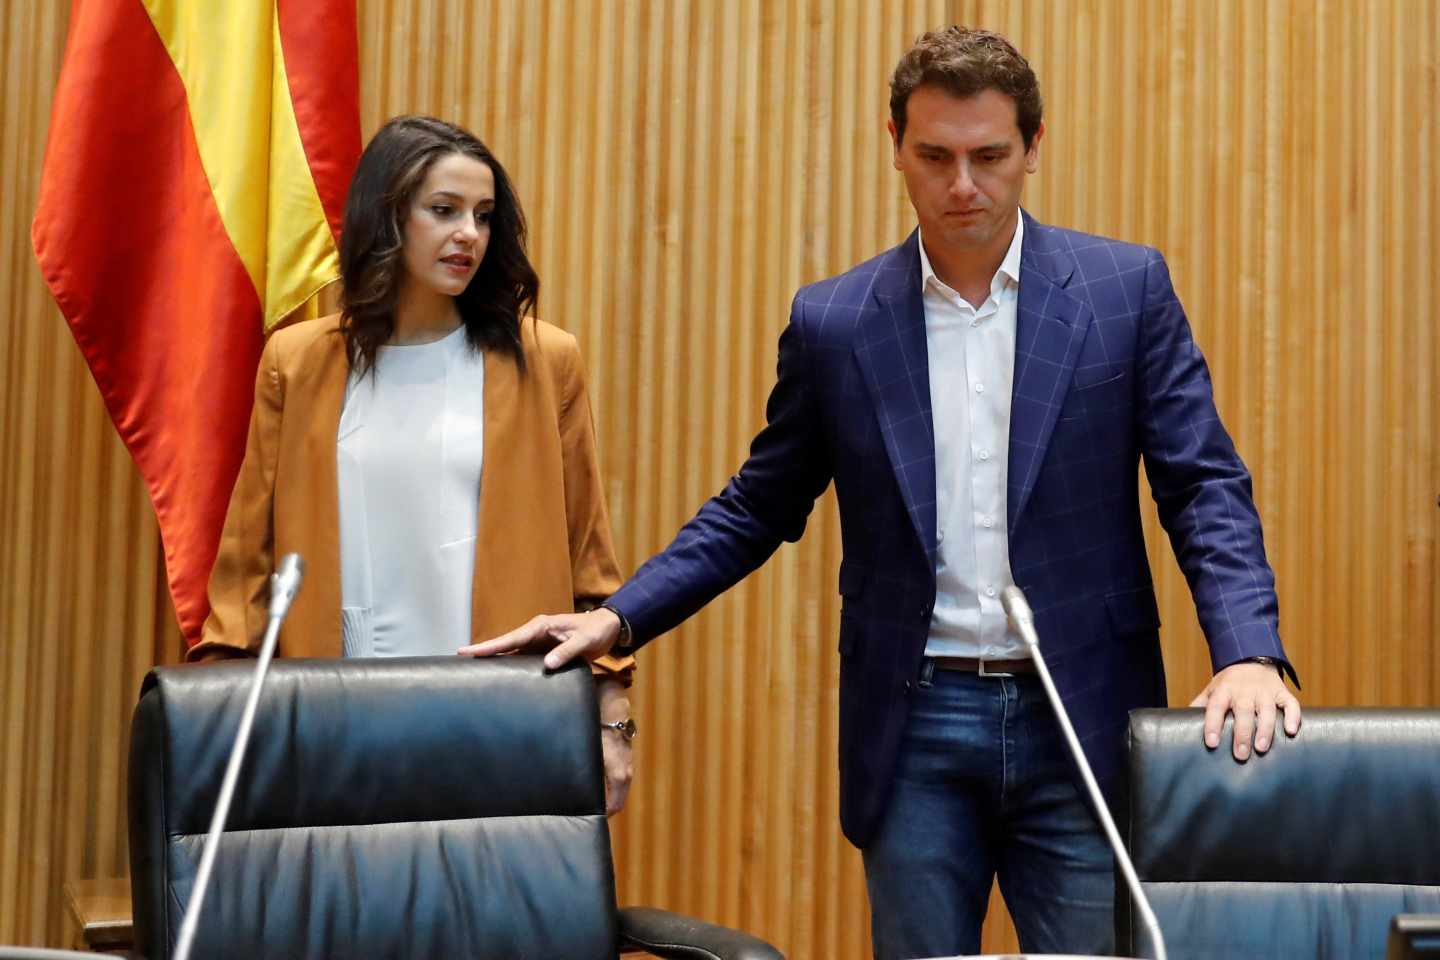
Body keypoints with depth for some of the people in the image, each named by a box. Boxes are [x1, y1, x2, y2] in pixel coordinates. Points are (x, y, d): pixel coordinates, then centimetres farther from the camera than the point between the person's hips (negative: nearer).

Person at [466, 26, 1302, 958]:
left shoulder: (1127, 288, 0)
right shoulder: (834, 322, 3)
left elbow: (1205, 488, -1)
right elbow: (758, 507, 10)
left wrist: (1248, 652, -16)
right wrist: (617, 617, -1)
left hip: (1081, 716, -1)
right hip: (916, 727, 1)